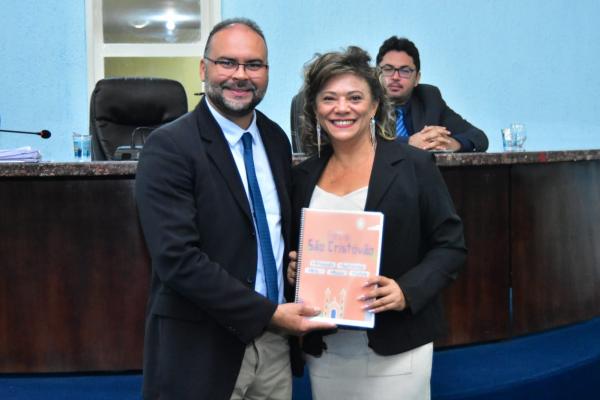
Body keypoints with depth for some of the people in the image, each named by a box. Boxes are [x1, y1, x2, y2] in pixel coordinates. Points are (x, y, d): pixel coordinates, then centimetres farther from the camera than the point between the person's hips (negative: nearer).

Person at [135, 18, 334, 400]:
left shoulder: (276, 139, 6)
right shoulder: (169, 147, -14)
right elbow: (178, 258, -21)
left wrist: (288, 313, 0)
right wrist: (269, 313, -18)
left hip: (274, 341, 6)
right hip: (202, 348, -6)